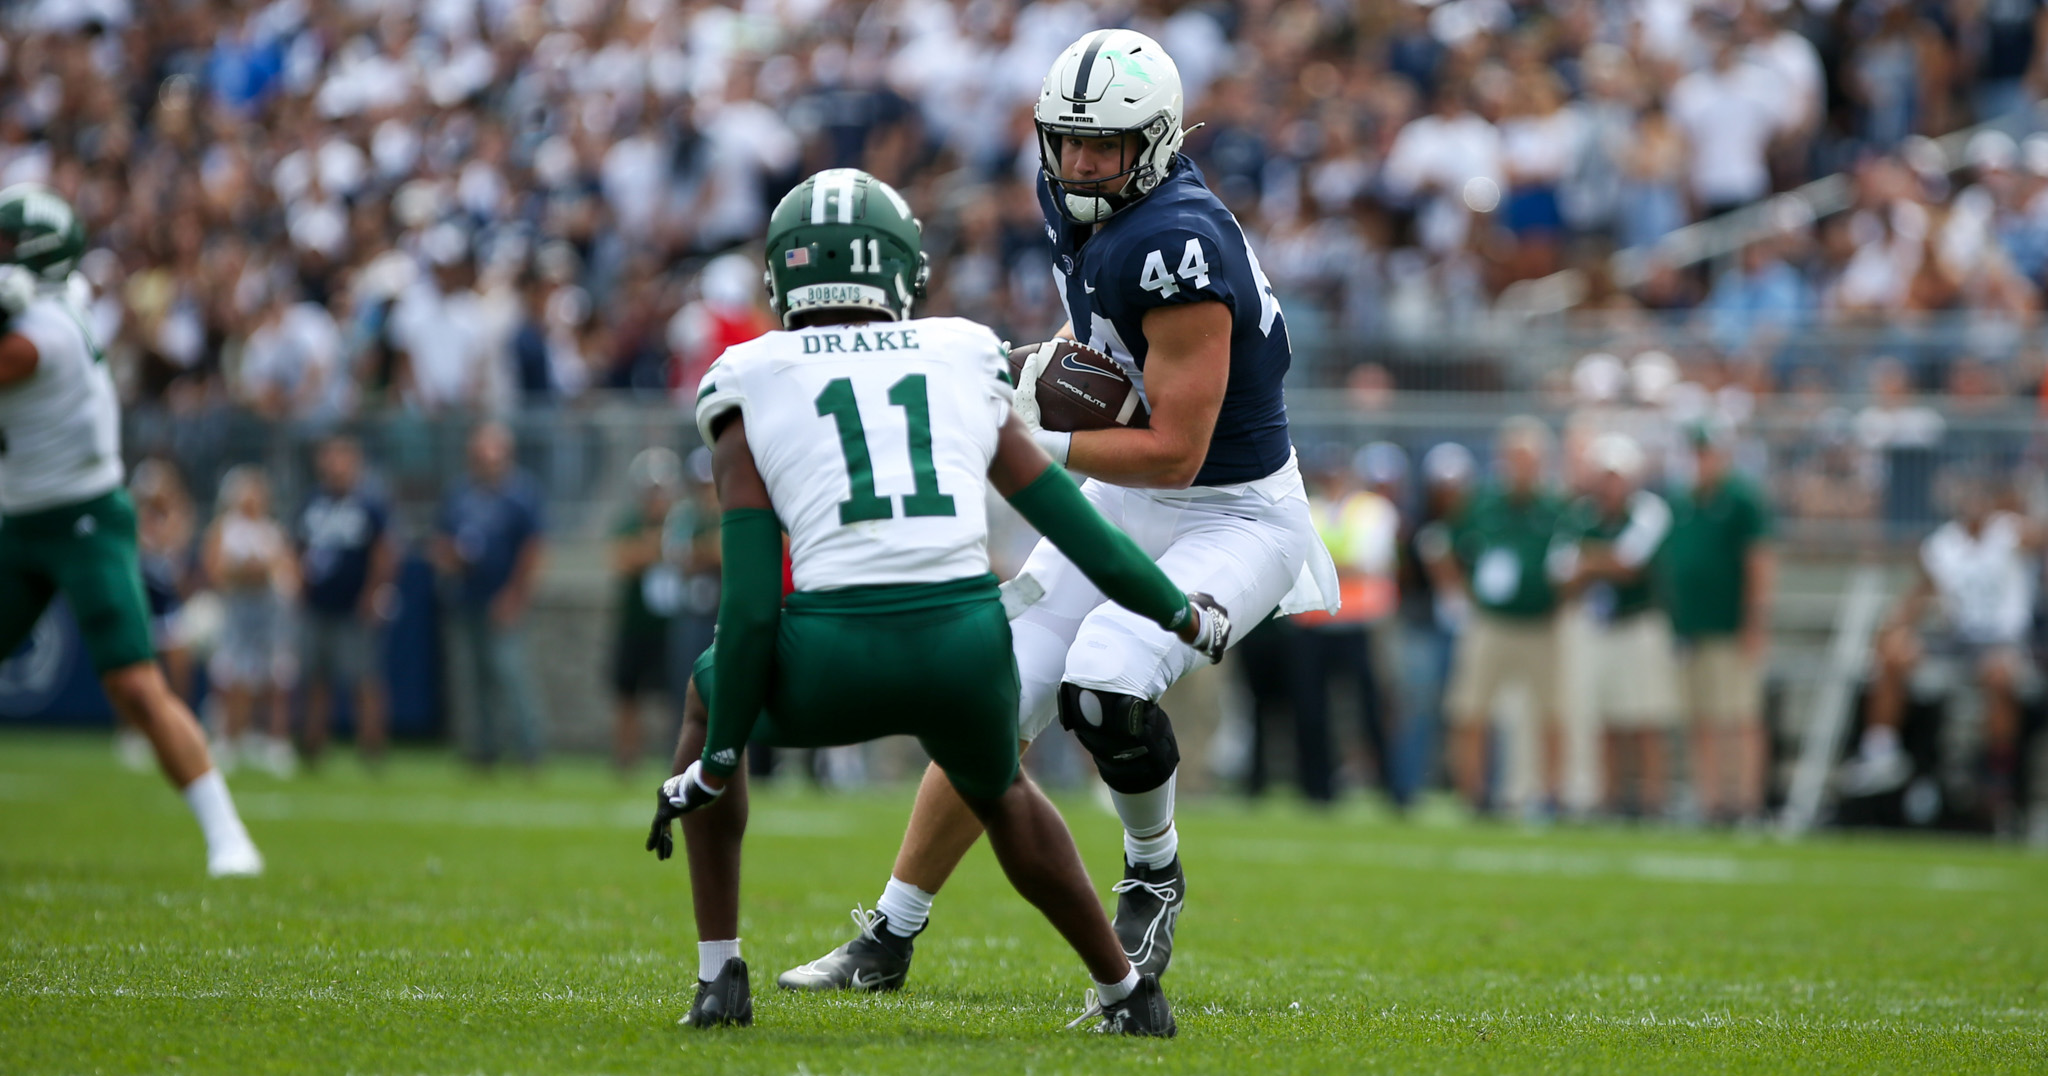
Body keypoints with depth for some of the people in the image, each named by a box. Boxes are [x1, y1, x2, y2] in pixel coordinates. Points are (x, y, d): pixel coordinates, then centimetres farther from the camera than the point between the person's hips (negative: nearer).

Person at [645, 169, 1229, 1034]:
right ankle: (1127, 992, 40)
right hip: (967, 643, 2)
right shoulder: (963, 365, 18)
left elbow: (751, 601, 2)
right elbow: (1077, 526, 20)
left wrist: (716, 755, 8)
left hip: (836, 656, -2)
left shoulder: (752, 388, 10)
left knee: (712, 699, 32)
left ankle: (718, 975, 25)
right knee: (998, 792, 37)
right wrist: (1181, 614, 35)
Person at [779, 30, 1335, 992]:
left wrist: (1033, 443, -25)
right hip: (1125, 502, 8)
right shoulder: (1071, 197, -3)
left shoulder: (1177, 246, -30)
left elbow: (1175, 453, -28)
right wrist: (1056, 362, 0)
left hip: (1234, 515, -8)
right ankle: (888, 941, 14)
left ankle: (1153, 872, 0)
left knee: (1101, 687, -29)